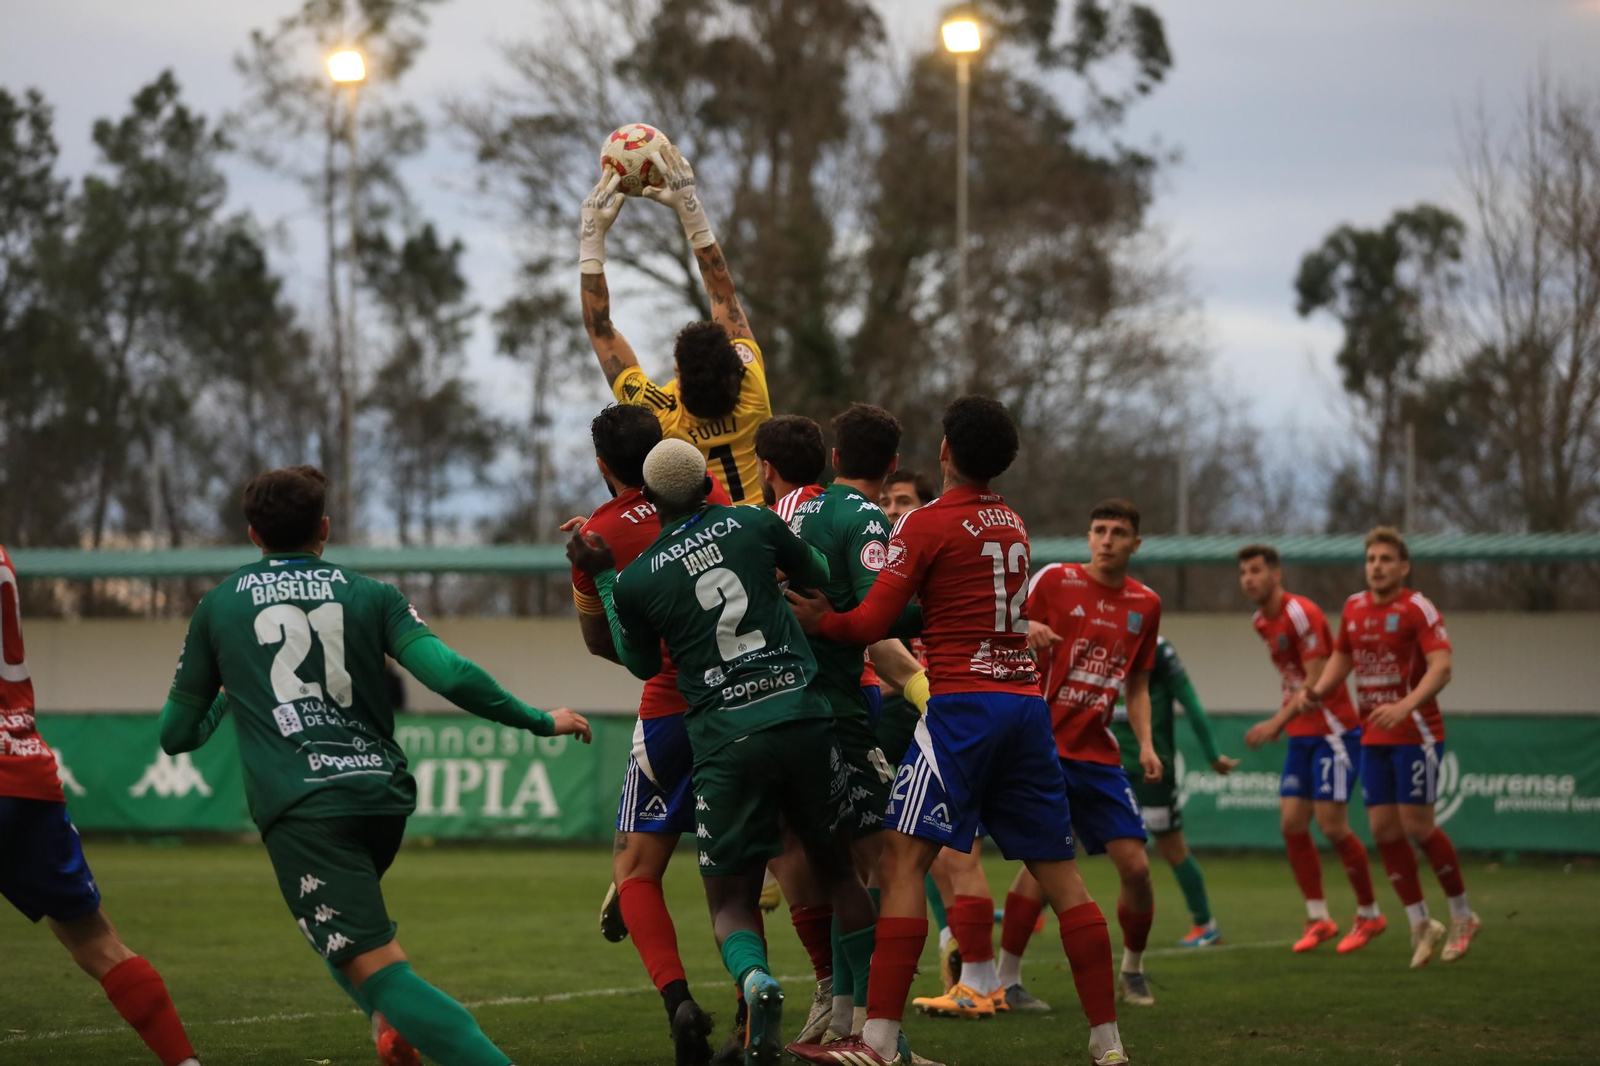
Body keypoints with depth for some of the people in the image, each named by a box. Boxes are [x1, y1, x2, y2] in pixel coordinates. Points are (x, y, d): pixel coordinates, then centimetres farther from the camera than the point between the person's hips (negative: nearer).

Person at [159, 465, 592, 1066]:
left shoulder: (218, 608, 13)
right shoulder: (370, 595, 13)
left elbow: (177, 735, 19)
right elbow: (451, 676, -3)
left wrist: (222, 702, 42)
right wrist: (540, 722, 9)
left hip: (300, 808, -4)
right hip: (383, 796, 4)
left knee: (379, 972, -12)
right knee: (342, 916, 34)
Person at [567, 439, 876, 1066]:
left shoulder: (634, 580, 1)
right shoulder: (755, 524, 3)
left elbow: (643, 664, 20)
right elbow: (821, 582, 19)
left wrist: (602, 577, 26)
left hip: (724, 736, -1)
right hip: (801, 715, 1)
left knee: (731, 901, 10)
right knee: (837, 869, 19)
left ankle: (755, 979, -24)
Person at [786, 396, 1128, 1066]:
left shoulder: (926, 525, -4)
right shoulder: (1012, 524, 17)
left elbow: (871, 624, -7)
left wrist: (819, 622, 12)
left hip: (963, 703, -7)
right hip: (1028, 702, 7)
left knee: (903, 860, -8)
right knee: (1058, 873, 7)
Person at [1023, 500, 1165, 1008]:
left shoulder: (1145, 604, 10)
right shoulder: (1054, 580, -3)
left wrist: (1146, 745, 4)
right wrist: (1026, 636, -25)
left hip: (1098, 754, 4)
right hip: (1042, 744, -4)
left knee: (1135, 866, -1)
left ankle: (1132, 970, 22)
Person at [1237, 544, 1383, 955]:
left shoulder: (1301, 613, -17)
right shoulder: (1262, 622, 10)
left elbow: (1316, 680, -21)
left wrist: (1277, 722, -24)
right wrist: (1283, 720, 10)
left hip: (1333, 731, -8)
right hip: (1301, 735, 8)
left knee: (1332, 825, -9)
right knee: (1292, 824, 0)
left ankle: (1369, 914, 7)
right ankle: (1318, 919, 8)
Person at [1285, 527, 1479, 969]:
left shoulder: (1417, 609, -11)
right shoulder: (1354, 608, 9)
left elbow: (1441, 668, -20)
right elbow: (1341, 658, 23)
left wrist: (1405, 706, -34)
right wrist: (1317, 691, 5)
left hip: (1415, 733, -6)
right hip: (1373, 735, 6)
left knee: (1417, 825, -8)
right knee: (1384, 828, 2)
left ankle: (1462, 915, 11)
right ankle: (1420, 924, 13)